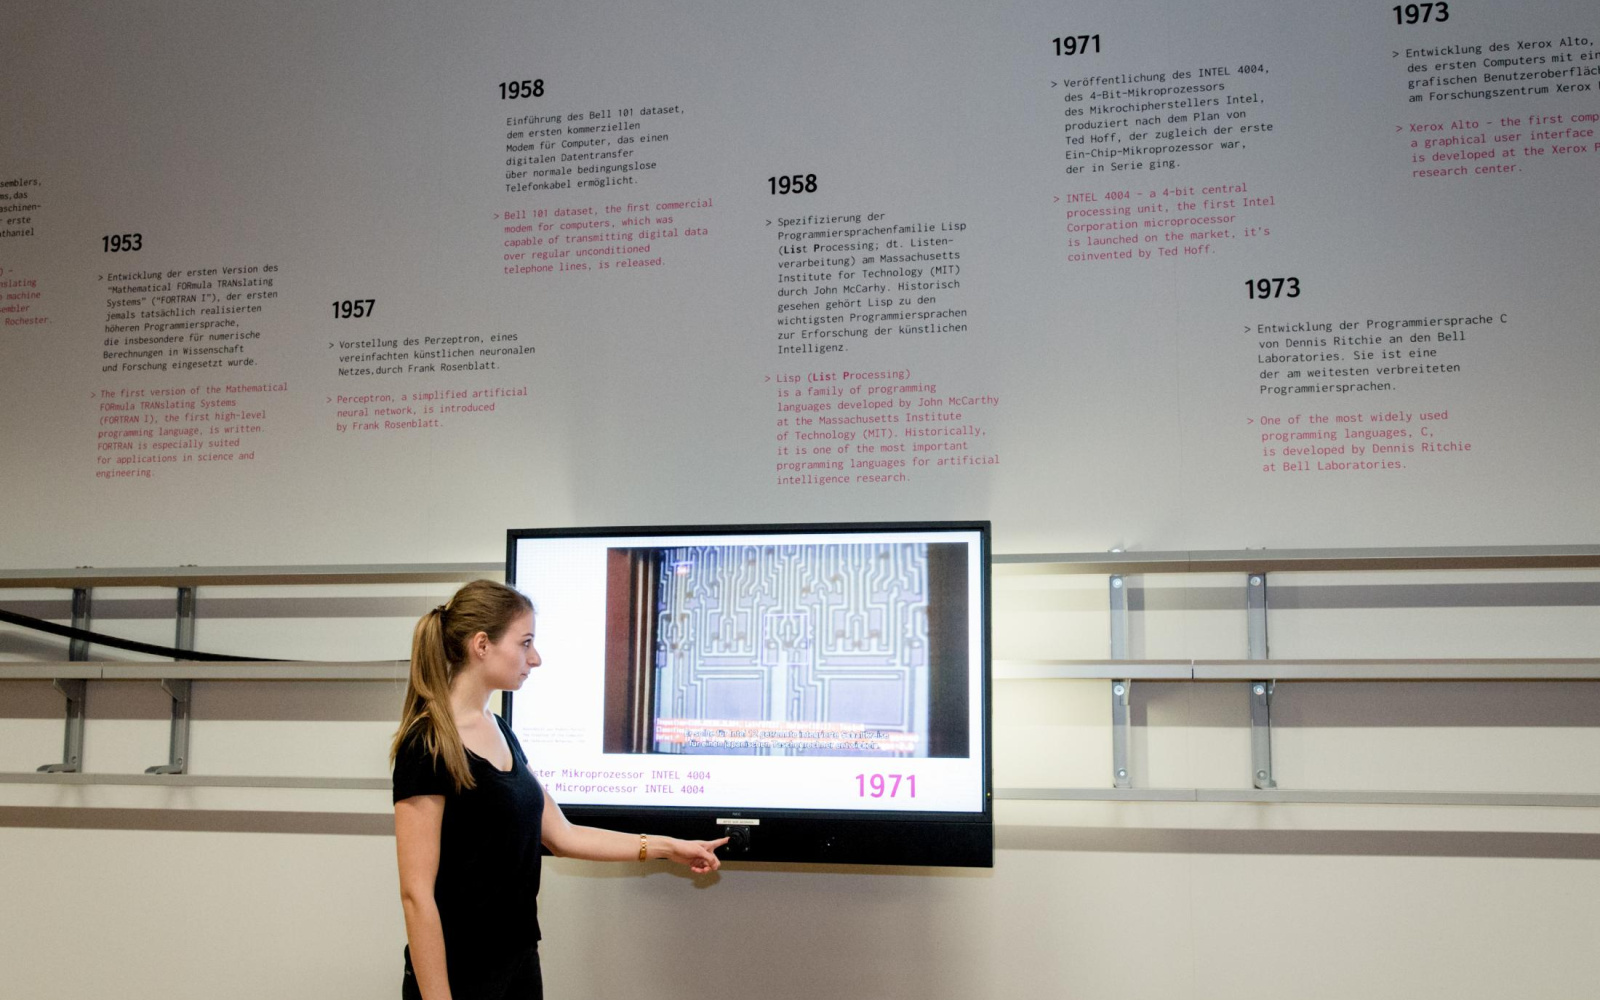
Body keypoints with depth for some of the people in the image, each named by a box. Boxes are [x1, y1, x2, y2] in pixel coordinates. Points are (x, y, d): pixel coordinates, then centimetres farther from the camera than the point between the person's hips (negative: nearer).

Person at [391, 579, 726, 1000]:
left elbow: (561, 835, 14)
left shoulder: (500, 731, 8)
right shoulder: (427, 747, -17)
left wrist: (666, 846, 13)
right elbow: (416, 893, -19)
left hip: (520, 961, 8)